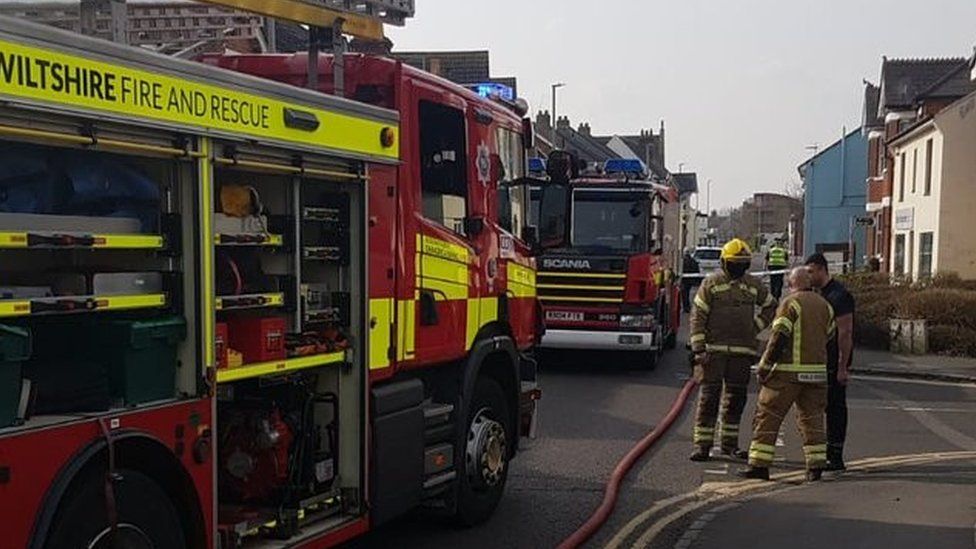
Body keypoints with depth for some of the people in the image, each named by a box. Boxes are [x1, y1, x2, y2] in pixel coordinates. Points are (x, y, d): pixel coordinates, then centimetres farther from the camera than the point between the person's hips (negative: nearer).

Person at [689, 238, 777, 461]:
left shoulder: (754, 285, 11)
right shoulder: (711, 283, -2)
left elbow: (770, 306, 28)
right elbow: (698, 317, -3)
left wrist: (756, 327, 13)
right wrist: (698, 350, -10)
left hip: (743, 351, 4)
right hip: (714, 350, -4)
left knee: (736, 398, 9)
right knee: (709, 396, -6)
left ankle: (730, 443, 19)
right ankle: (702, 445, -3)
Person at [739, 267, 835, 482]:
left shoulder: (790, 303, -9)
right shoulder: (825, 305, 11)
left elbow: (779, 338, -14)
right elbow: (828, 336, 16)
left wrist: (764, 366, -10)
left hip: (789, 371, -6)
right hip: (817, 371, 6)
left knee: (768, 417, 1)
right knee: (812, 417, 14)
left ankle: (759, 465, 0)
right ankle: (816, 465, 9)